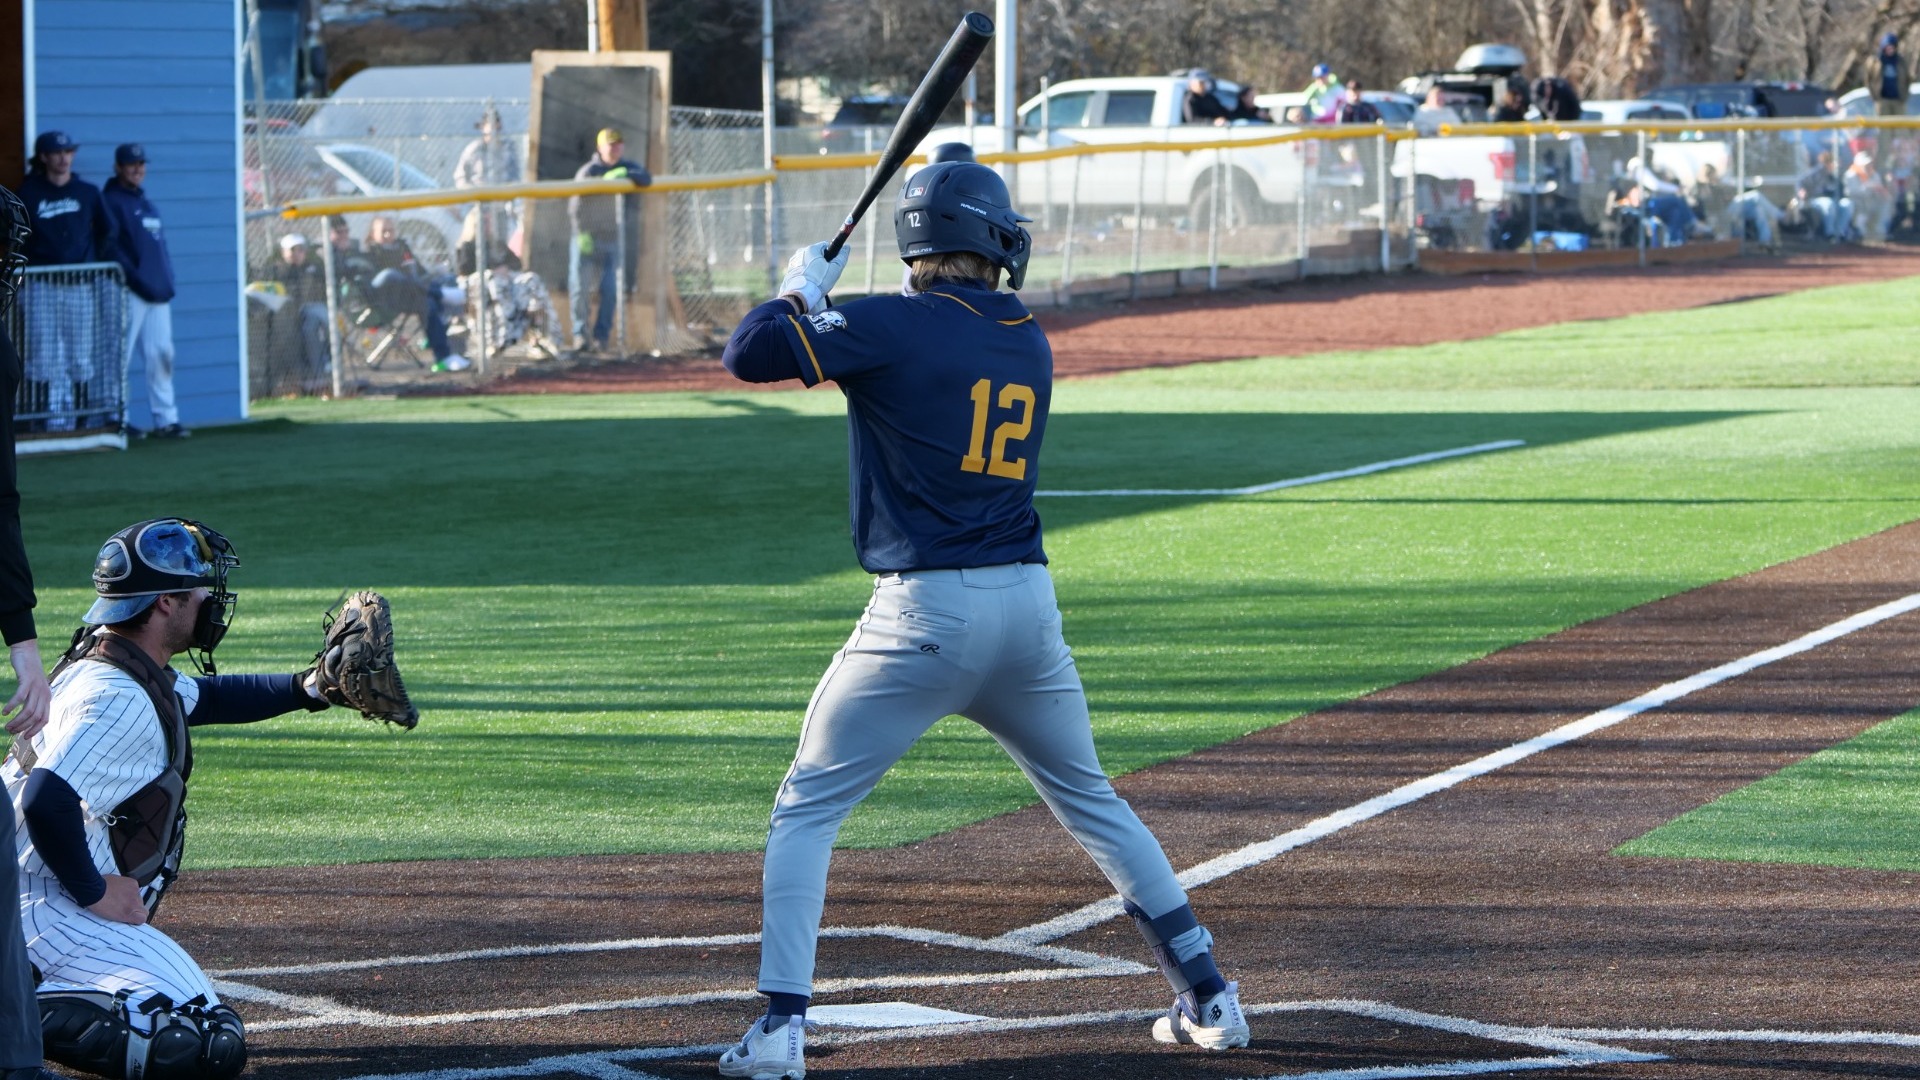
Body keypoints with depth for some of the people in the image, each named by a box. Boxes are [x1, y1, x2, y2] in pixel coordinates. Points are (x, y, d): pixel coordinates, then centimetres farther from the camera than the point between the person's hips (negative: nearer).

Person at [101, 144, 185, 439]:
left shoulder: (145, 202, 23)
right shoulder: (110, 201, -3)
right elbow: (110, 248, -13)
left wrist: (167, 280, 11)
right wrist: (136, 279, -20)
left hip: (158, 292, 8)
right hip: (131, 292, -8)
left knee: (161, 354, 5)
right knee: (121, 354, -6)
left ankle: (166, 419, 7)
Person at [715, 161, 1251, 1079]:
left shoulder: (894, 327, -9)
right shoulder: (1030, 343, 9)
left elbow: (748, 354, -12)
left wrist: (800, 291, 7)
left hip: (924, 615, -5)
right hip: (1028, 605, 5)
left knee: (807, 806, 5)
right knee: (1088, 798, 23)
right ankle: (1207, 996, 24)